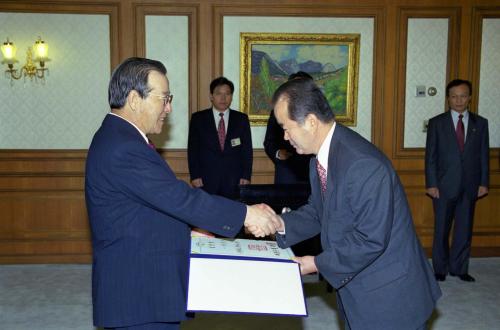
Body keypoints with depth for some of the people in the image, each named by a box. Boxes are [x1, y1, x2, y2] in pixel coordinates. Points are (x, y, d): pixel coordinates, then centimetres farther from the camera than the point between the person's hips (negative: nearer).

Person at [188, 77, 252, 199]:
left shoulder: (241, 119, 8)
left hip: (234, 181, 1)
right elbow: (193, 149, 4)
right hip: (206, 181, 0)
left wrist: (246, 176, 0)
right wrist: (194, 176, -3)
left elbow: (247, 150, 7)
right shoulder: (198, 118, 6)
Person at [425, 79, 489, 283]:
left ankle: (459, 268, 22)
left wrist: (483, 182, 1)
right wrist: (431, 184, -8)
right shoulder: (437, 123, 0)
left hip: (470, 187, 2)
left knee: (464, 229, 8)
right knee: (442, 230, 7)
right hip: (444, 186, -2)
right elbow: (430, 156, -2)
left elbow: (484, 155, 6)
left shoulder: (480, 123, 6)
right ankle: (440, 269, 21)